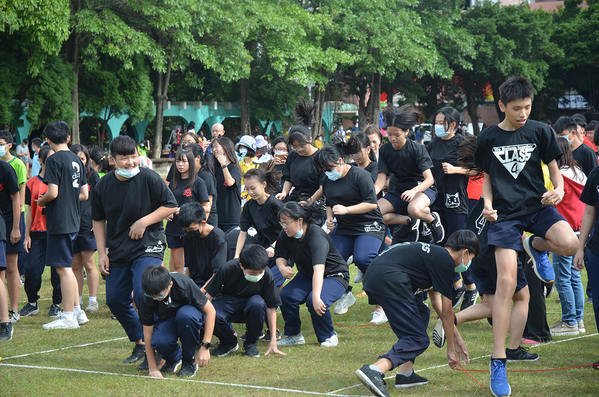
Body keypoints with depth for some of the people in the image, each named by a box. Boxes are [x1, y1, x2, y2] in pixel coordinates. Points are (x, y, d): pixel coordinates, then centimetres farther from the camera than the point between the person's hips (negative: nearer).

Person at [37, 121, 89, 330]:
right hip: (73, 219, 8)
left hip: (59, 221, -8)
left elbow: (53, 192, -19)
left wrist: (42, 201, 0)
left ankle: (68, 317, -3)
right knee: (66, 267, 17)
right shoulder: (76, 160, 11)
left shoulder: (54, 160, -12)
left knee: (63, 267, -5)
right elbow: (84, 194, 13)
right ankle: (77, 311, 20)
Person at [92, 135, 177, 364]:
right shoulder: (103, 186, 1)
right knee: (115, 300, 7)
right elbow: (98, 220, 12)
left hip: (148, 247, -5)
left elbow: (171, 206, -4)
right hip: (118, 251, 5)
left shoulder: (149, 178, -10)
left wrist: (144, 221, -13)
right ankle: (140, 343, 25)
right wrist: (102, 253, 6)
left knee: (143, 295, -20)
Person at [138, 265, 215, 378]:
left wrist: (205, 346, -26)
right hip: (166, 321, 1)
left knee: (185, 315, -40)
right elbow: (148, 332, -16)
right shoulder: (146, 299, -25)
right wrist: (152, 367, -18)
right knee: (159, 341, -35)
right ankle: (173, 358, 4)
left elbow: (210, 310, -24)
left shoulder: (184, 284, -33)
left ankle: (189, 360, -15)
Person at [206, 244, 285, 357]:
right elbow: (209, 295, -16)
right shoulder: (228, 269, -25)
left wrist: (273, 341, -15)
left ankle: (251, 343, -10)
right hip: (227, 302, 0)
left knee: (258, 303, -38)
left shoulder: (267, 275, -22)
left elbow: (271, 307, -14)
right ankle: (229, 342, -1)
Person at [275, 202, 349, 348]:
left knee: (315, 302, -33)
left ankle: (328, 336, -5)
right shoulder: (285, 236, -12)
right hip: (307, 275, 6)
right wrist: (283, 268, -25)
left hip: (335, 276, -6)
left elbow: (319, 268, -44)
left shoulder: (316, 236, -33)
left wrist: (316, 297, -55)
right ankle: (293, 335, 0)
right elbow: (281, 256, 2)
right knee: (286, 295, -21)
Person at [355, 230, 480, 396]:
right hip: (389, 281, -10)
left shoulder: (435, 254, 27)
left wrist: (456, 337, 40)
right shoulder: (446, 262, -1)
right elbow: (446, 312, 4)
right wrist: (450, 349, 14)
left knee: (422, 313, 25)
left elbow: (437, 303, 37)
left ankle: (406, 375, 18)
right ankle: (374, 371, -27)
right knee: (418, 339, -6)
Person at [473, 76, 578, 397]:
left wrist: (559, 189, -14)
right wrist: (487, 204, -6)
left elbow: (554, 170, 7)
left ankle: (537, 246, 9)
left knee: (569, 244, -31)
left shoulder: (540, 132, 1)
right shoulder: (488, 138, 4)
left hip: (538, 205, 0)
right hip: (506, 213, 0)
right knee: (506, 282, -11)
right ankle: (498, 363, -5)